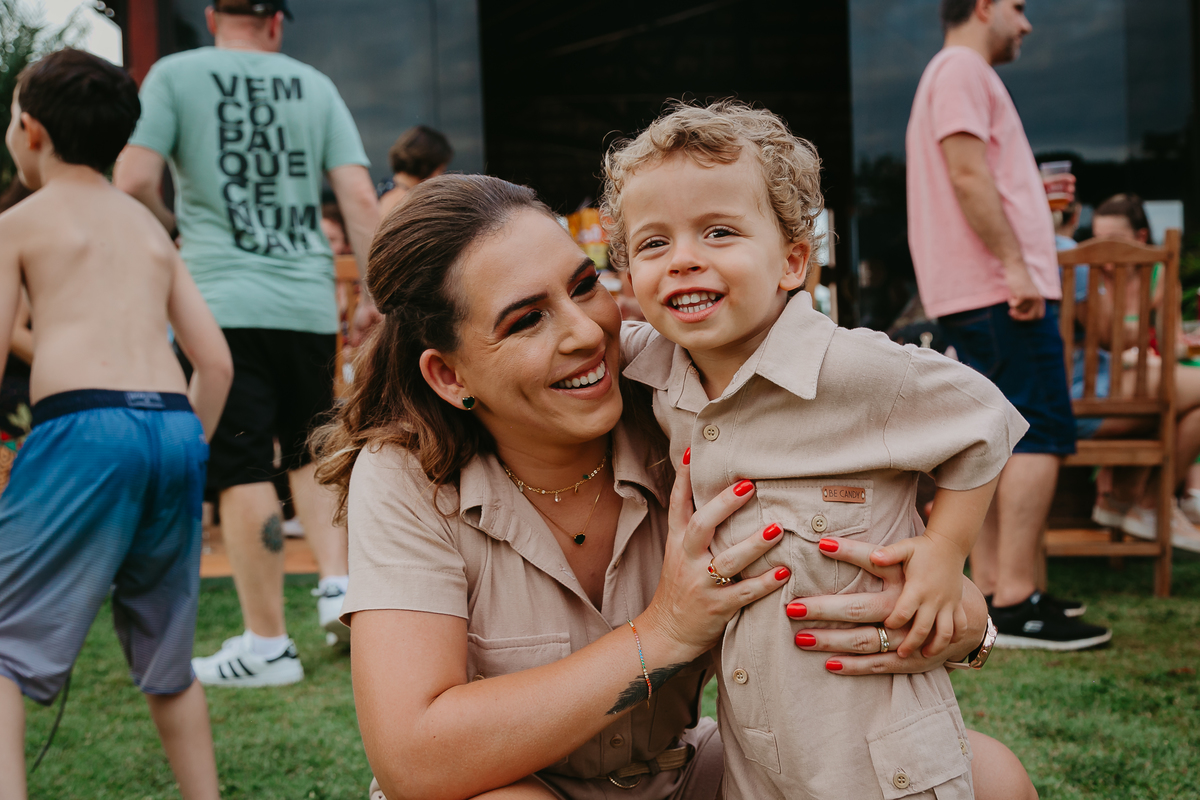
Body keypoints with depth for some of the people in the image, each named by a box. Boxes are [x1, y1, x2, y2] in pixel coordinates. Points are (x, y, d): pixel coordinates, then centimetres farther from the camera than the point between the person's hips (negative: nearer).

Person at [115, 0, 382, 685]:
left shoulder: (175, 75, 4)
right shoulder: (314, 85, 11)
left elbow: (134, 182, -7)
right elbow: (362, 200, 3)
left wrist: (172, 226, 13)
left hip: (225, 301, -3)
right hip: (311, 302, 3)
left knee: (243, 472, -1)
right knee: (311, 451, 21)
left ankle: (268, 644, 3)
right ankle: (339, 586, 11)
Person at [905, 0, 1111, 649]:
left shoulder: (958, 75, 26)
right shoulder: (962, 68, -7)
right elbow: (968, 175, -19)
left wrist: (1035, 193, 27)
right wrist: (1014, 265, -21)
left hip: (981, 295, 11)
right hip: (999, 288, -11)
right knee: (1039, 437, -12)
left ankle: (990, 593, 13)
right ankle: (1015, 604, -13)